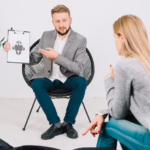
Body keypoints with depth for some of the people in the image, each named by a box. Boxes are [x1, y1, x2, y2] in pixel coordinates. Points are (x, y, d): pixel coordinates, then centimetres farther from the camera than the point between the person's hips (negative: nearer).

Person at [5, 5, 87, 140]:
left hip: (68, 79, -2)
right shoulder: (46, 36, 2)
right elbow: (33, 59, 7)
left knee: (82, 82, -33)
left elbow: (79, 68, -16)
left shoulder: (80, 40, -8)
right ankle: (56, 124, -23)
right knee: (36, 84, -30)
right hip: (49, 78, 2)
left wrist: (56, 57, -26)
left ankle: (68, 123, -19)